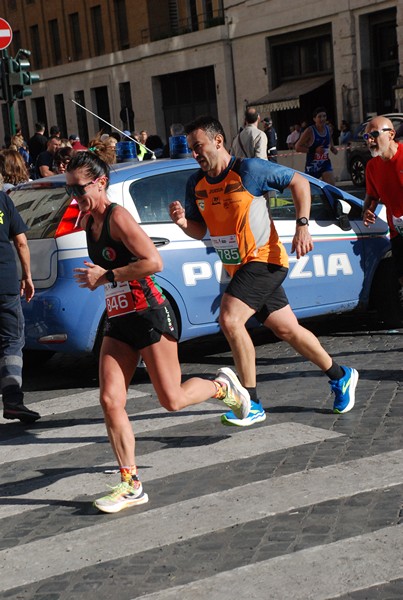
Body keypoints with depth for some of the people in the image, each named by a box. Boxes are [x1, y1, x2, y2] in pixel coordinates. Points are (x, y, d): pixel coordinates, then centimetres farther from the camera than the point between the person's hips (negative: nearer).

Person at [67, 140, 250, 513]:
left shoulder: (118, 217, -16)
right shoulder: (88, 221, 9)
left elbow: (154, 262, -25)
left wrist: (107, 275, -20)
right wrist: (93, 278, 12)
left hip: (149, 316, -8)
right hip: (119, 322, 8)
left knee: (172, 400, 0)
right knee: (110, 401, -4)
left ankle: (223, 386, 31)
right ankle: (131, 484, 3)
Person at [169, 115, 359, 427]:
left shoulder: (248, 169, -14)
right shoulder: (196, 184, 5)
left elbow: (299, 182, -6)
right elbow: (200, 231, 11)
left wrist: (302, 226, -15)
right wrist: (183, 222, -11)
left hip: (264, 259, -7)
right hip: (238, 268, 7)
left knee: (230, 318, -23)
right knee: (287, 329, 14)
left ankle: (251, 403, -15)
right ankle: (341, 376, 34)